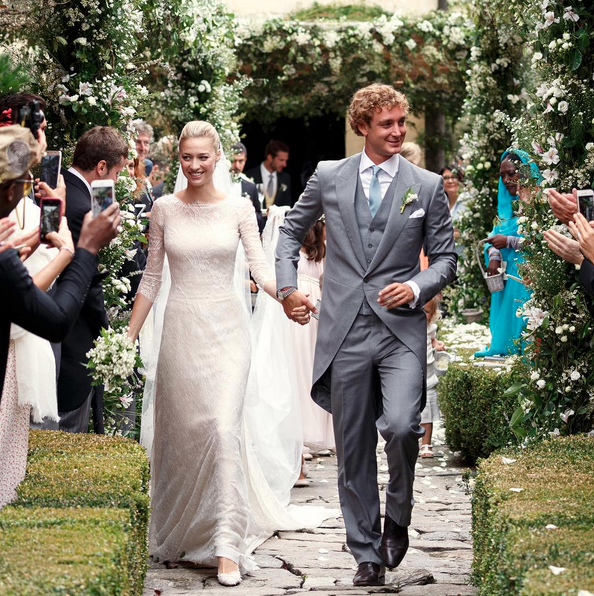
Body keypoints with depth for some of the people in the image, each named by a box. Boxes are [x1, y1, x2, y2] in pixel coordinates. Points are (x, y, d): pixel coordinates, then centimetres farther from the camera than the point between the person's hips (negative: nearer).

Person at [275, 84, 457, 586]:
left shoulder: (428, 186, 5)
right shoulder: (329, 177, 7)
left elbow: (446, 258, 9)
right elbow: (291, 230, 21)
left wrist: (417, 288, -9)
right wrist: (287, 285, 9)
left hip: (402, 330, -1)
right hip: (345, 332, 2)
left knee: (400, 426, -22)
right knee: (353, 449, 5)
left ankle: (397, 516, 6)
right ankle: (367, 553, 16)